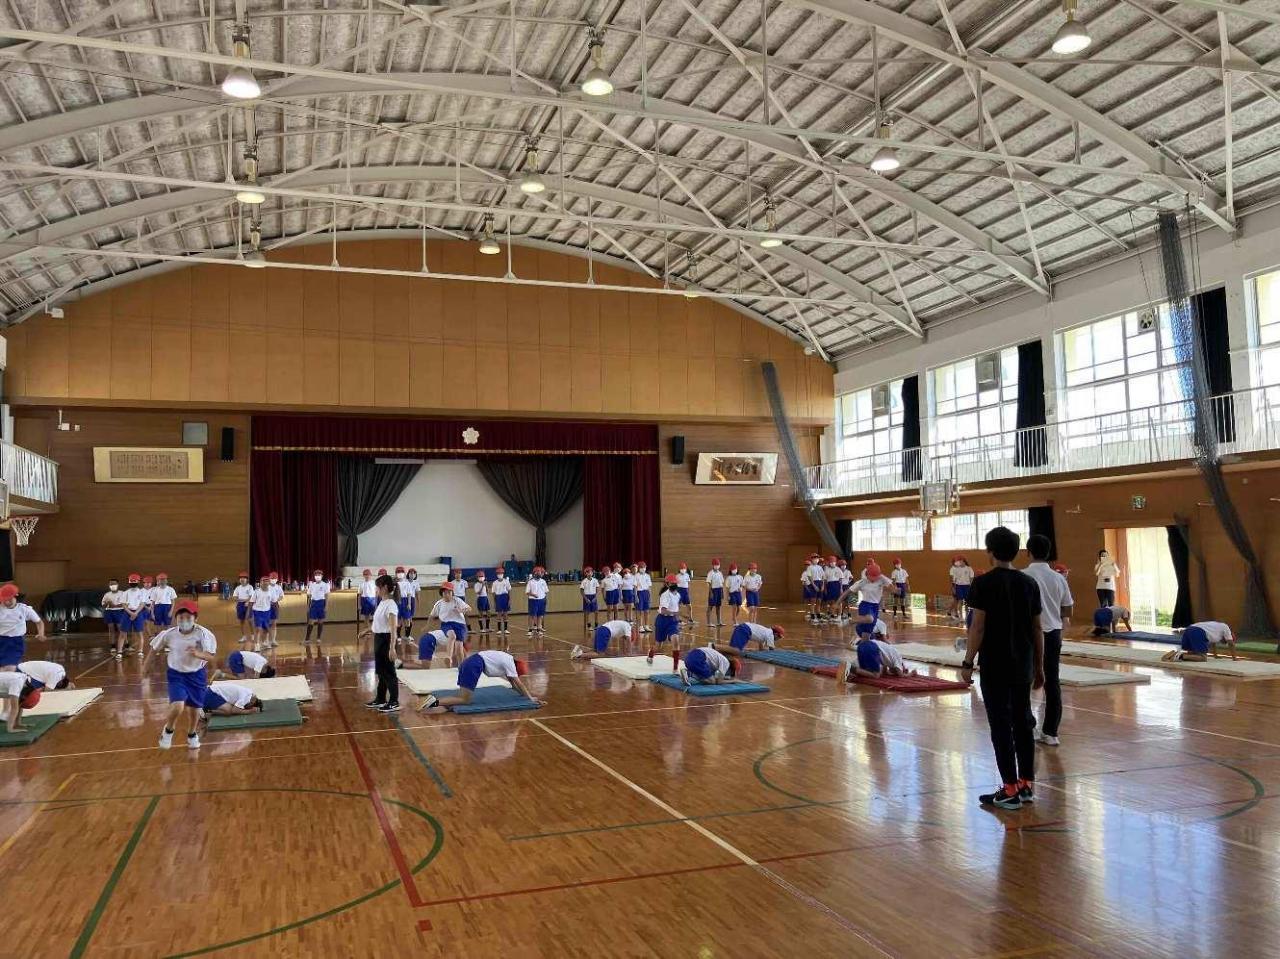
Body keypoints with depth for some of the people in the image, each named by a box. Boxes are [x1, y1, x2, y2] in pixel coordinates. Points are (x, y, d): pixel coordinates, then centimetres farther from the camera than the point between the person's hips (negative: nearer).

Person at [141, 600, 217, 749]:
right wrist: (145, 665, 11)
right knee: (177, 706, -20)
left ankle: (192, 735, 43)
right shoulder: (169, 634, -14)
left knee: (194, 708, 13)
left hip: (196, 675, 1)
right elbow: (154, 648, 5)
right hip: (176, 674, 0)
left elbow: (212, 656, -23)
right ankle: (168, 730, 13)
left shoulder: (203, 634, -19)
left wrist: (198, 654, -42)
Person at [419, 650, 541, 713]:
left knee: (463, 697, 4)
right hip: (474, 666, -9)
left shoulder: (508, 660, 22)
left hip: (469, 663, 9)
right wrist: (530, 698, 7)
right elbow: (518, 684, 0)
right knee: (465, 700, -10)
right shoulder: (510, 664, -3)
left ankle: (436, 700, -11)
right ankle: (435, 701, -21)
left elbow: (512, 683, 31)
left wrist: (526, 693, 32)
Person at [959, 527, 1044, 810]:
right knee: (1023, 722, 13)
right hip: (1023, 666, 6)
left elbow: (978, 626, -14)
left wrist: (968, 663, -8)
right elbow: (1037, 629, 9)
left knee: (1001, 724, -1)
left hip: (995, 666, -6)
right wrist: (1039, 666, 16)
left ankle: (1010, 789, 2)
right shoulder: (1029, 583, 6)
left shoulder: (984, 583, -11)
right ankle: (1027, 784, 20)